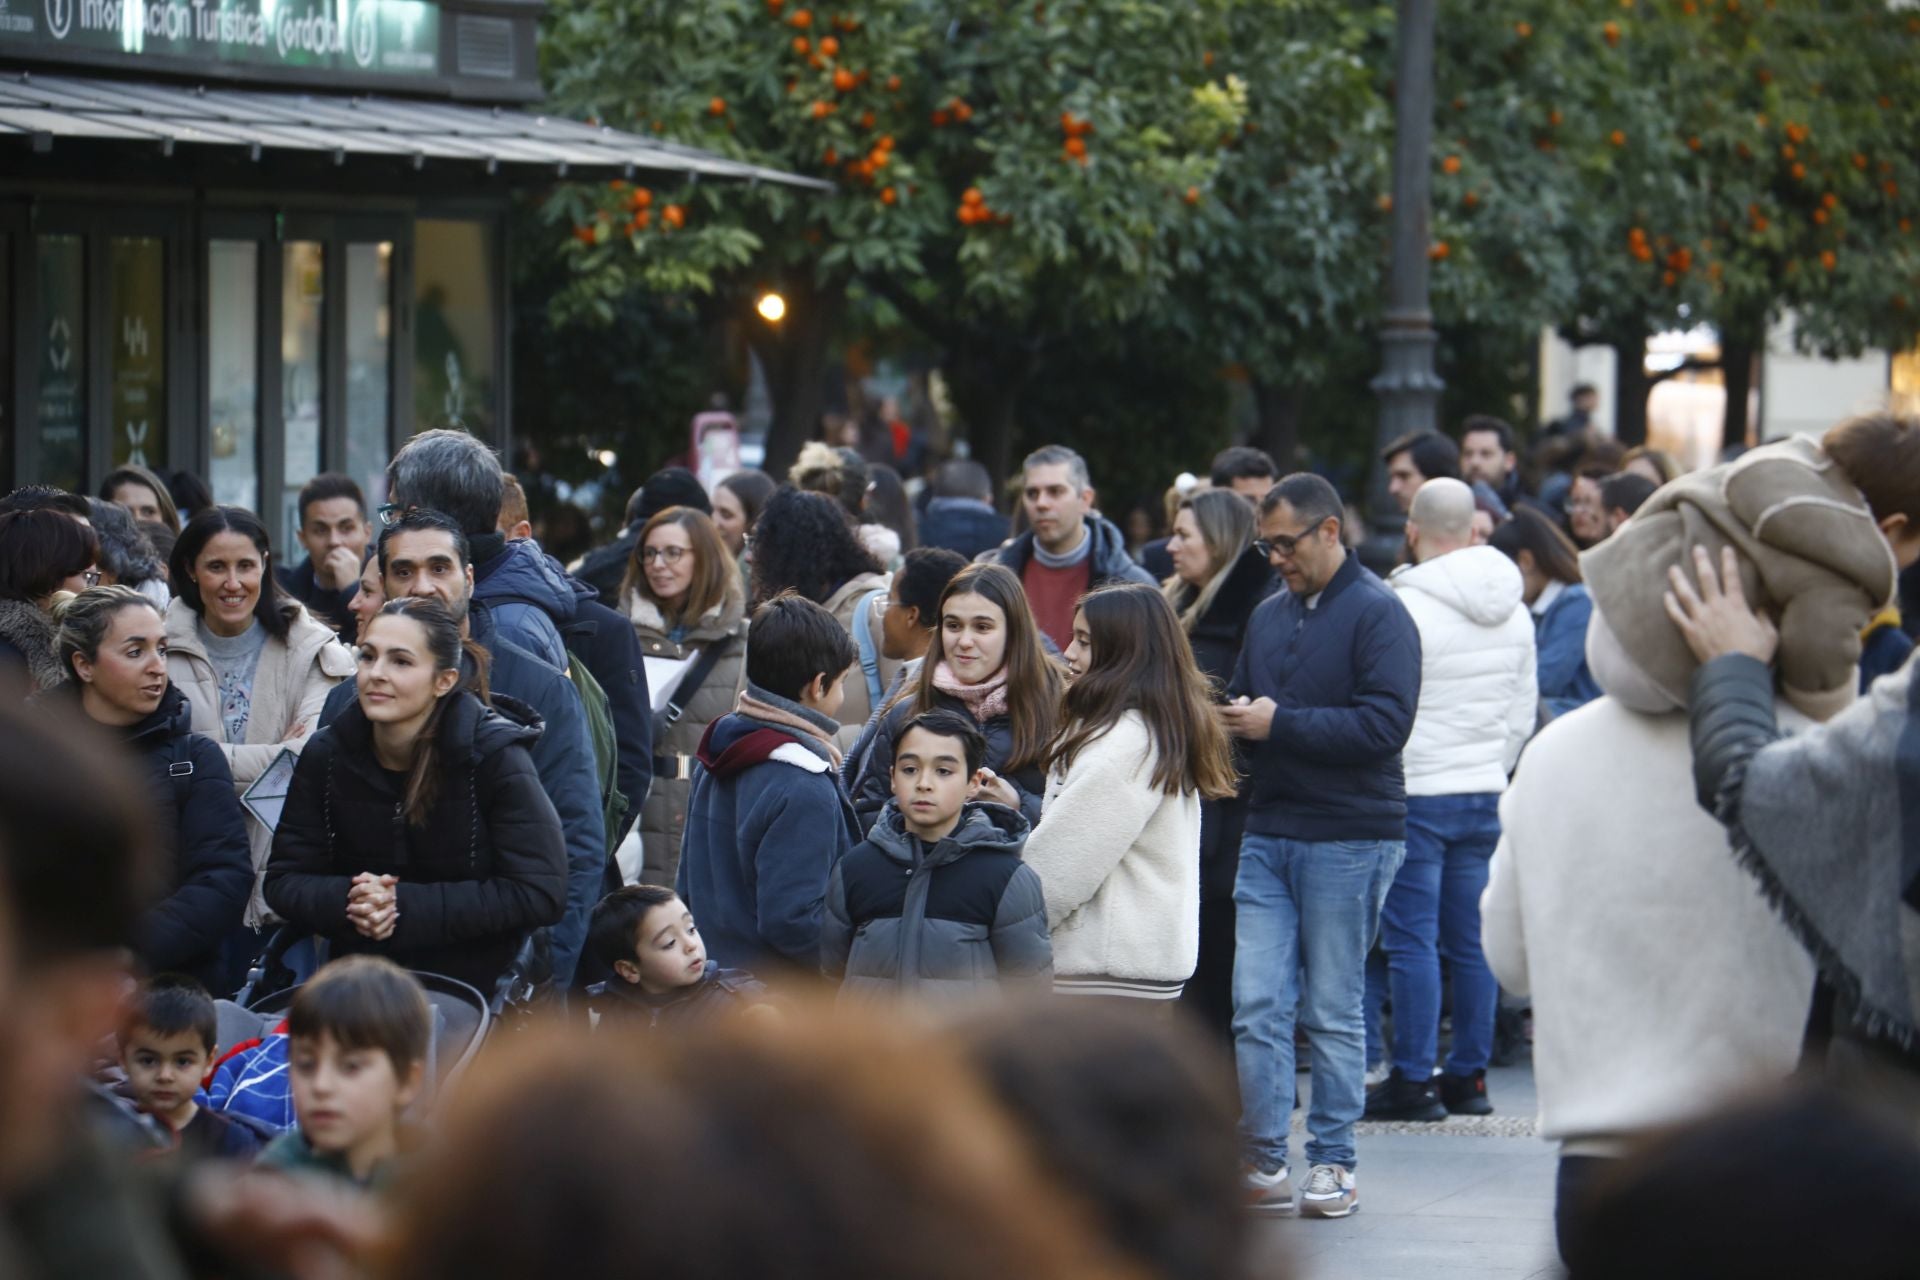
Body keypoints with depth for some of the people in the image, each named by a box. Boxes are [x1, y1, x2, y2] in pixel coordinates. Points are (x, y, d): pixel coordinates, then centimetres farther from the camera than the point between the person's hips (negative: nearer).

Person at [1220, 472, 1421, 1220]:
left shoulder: (1378, 614, -7)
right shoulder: (1269, 616, 15)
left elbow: (1386, 724, -17)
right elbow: (1242, 705, 25)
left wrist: (1279, 724, -17)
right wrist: (1233, 720, 1)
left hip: (1350, 840, -6)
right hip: (1268, 835, 6)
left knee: (1333, 1011, 1)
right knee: (1256, 1006, -2)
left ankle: (1333, 1164, 10)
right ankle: (1264, 1164, 2)